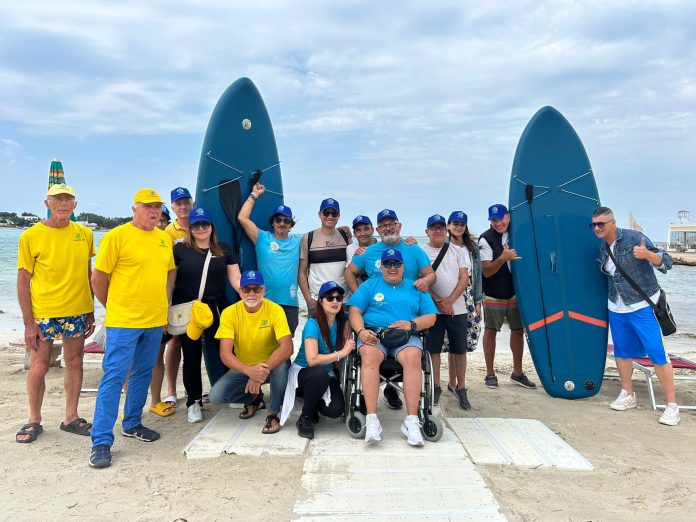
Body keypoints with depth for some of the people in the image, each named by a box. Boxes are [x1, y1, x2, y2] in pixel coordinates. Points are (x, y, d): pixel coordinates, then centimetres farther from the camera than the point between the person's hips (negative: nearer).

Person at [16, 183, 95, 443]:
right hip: (43, 314, -3)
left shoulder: (85, 234, 4)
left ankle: (71, 417, 24)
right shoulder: (30, 236, -5)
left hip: (78, 312, 3)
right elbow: (23, 281, -5)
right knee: (39, 367, 4)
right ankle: (34, 421, 24)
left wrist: (90, 312, 8)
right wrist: (28, 322, -8)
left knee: (74, 362, 10)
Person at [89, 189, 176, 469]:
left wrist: (162, 303, 12)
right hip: (123, 321, -6)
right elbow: (98, 278, -6)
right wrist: (114, 307, 3)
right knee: (113, 377, -4)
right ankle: (101, 441, 5)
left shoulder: (165, 238, 9)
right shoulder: (116, 236, -9)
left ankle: (132, 424, 33)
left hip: (155, 321, 6)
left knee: (143, 374, 16)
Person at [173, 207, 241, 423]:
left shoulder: (225, 251, 9)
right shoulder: (180, 249, 3)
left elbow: (236, 279, 5)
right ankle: (193, 401, 20)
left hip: (217, 311, 1)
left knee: (222, 352, 3)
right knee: (192, 356, 6)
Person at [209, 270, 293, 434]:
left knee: (282, 365, -35)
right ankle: (254, 398, 13)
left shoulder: (275, 310, -19)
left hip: (271, 365, -2)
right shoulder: (229, 313, -15)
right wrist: (249, 370, -40)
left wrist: (264, 370, -43)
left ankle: (273, 413, -11)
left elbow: (287, 347, -30)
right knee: (215, 396, -17)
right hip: (242, 368, 2)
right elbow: (225, 354, -22)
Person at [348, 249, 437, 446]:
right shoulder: (370, 285, 20)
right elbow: (354, 311, 8)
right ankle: (372, 420, -36)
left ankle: (411, 420, -31)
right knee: (369, 354, -36)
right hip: (373, 334, 0)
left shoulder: (416, 288, 23)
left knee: (412, 357, -35)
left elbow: (431, 317, 14)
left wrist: (412, 324, -7)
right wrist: (361, 331, -12)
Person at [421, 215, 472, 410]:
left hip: (457, 308, 2)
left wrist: (450, 301, -10)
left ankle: (460, 388, 18)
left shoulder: (458, 251, 9)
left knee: (460, 349, 5)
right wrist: (438, 301, -13)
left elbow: (464, 279, 2)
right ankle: (436, 387, 17)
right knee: (433, 348, 4)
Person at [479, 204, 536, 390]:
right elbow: (486, 271, -18)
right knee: (490, 331, 3)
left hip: (516, 293, 4)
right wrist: (503, 258, -32)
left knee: (518, 331, 10)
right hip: (494, 295, -4)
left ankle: (517, 373, 24)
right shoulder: (486, 239, -11)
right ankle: (490, 374, 15)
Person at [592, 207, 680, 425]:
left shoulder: (633, 238, -13)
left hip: (643, 306, -6)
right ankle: (627, 395, 30)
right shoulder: (601, 247, 5)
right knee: (621, 351, 14)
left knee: (658, 353, -6)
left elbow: (666, 263, -15)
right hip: (616, 308, 6)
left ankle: (672, 406, 4)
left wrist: (647, 254, -34)